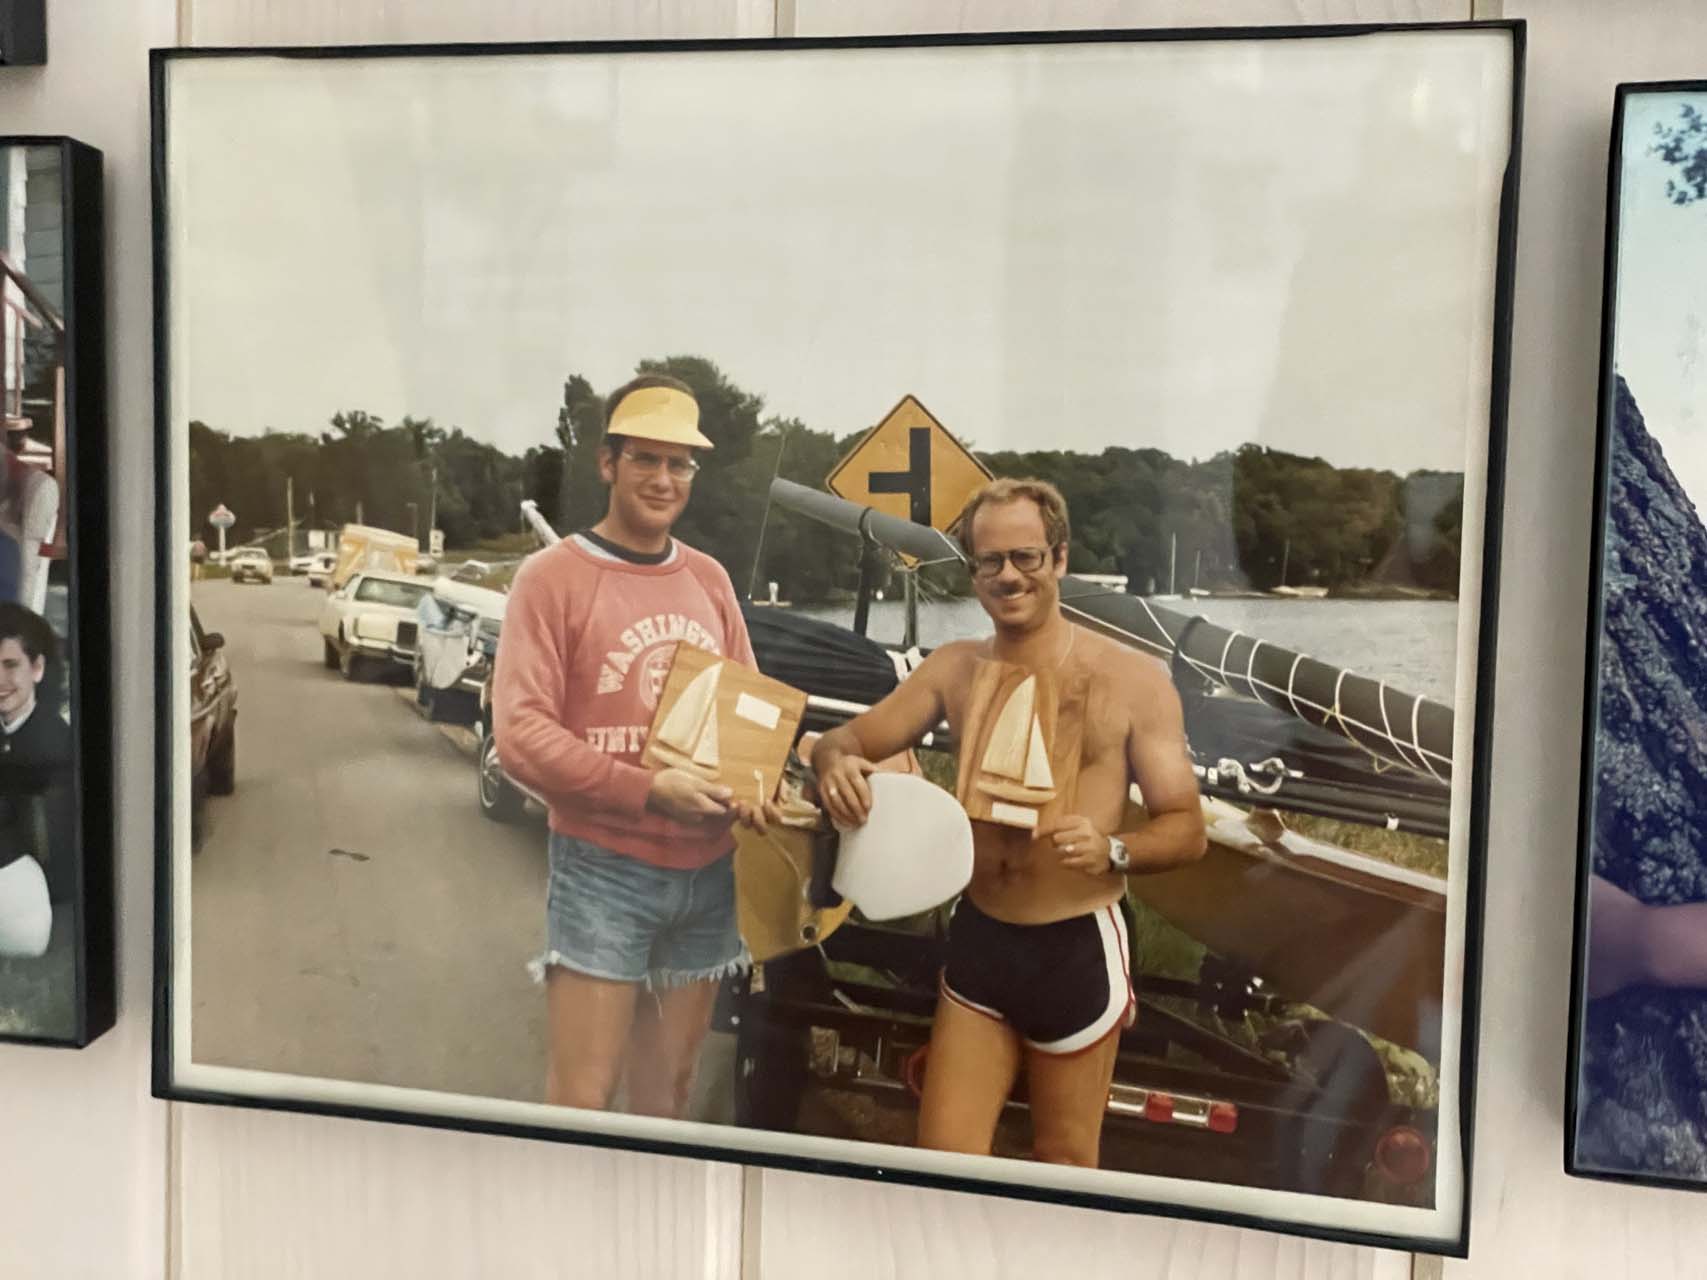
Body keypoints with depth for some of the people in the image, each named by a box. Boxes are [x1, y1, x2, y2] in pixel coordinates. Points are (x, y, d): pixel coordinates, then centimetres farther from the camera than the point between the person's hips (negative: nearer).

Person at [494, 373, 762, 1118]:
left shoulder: (709, 579, 10)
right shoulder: (553, 576, -8)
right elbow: (520, 734, -15)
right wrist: (647, 790, -23)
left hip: (706, 873, 6)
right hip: (602, 870, -5)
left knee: (670, 1079, 18)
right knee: (582, 1094, -2)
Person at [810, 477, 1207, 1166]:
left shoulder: (1133, 682, -8)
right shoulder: (953, 668, 4)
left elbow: (1186, 827, -6)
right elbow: (850, 737, 9)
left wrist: (1113, 850, -27)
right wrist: (836, 762, -16)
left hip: (1079, 948, -3)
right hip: (977, 939, 3)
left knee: (1063, 1166, 11)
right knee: (942, 1155, 6)